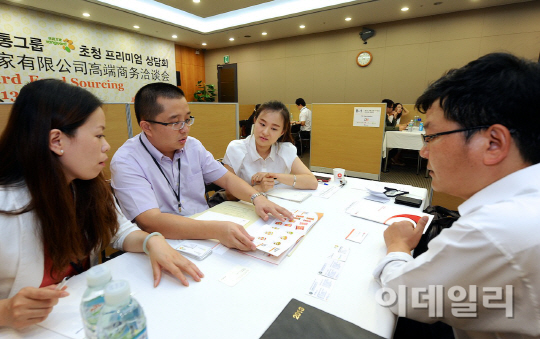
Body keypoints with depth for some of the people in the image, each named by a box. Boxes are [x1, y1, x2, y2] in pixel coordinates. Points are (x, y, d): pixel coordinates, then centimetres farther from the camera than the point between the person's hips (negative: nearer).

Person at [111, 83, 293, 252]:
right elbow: (151, 222, -26)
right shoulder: (126, 162, -15)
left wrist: (257, 198, -12)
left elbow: (226, 178, 7)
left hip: (205, 235, 7)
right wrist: (216, 230, -37)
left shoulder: (193, 146, 4)